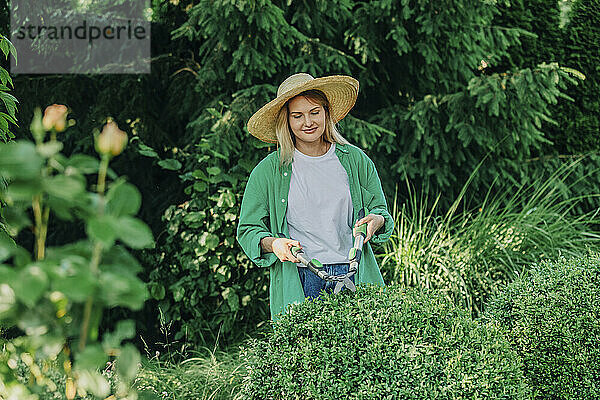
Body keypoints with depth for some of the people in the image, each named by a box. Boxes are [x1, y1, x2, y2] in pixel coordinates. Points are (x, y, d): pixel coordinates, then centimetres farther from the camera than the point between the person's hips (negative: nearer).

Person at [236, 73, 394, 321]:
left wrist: (376, 220, -7)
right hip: (297, 280, -1)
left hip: (352, 275, 1)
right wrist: (272, 243, -13)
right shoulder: (268, 171, 4)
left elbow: (381, 209, 17)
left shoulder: (355, 160, 9)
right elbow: (248, 230, 8)